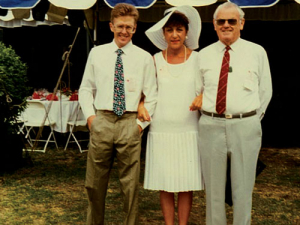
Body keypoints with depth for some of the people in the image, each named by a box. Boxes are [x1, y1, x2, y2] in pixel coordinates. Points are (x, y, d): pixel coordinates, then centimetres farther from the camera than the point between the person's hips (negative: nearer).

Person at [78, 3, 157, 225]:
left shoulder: (144, 57, 3)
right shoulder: (97, 53, 8)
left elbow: (152, 95, 4)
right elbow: (86, 88, 13)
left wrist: (141, 123, -3)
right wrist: (90, 115, 1)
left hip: (130, 123, -1)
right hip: (102, 121, 2)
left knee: (130, 183, 5)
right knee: (95, 182, 9)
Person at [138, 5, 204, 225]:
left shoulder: (198, 59, 3)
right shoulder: (155, 60, 5)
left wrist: (202, 97, -11)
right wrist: (141, 105, -4)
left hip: (189, 130, -1)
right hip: (161, 130, 1)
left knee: (187, 183, 3)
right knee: (164, 184, 5)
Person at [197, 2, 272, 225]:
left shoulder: (257, 52, 2)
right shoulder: (204, 55, 6)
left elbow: (265, 91, 8)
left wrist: (252, 121, 9)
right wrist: (209, 118, 6)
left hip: (245, 126, -1)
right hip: (211, 126, 1)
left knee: (243, 188, 9)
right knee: (213, 188, 11)